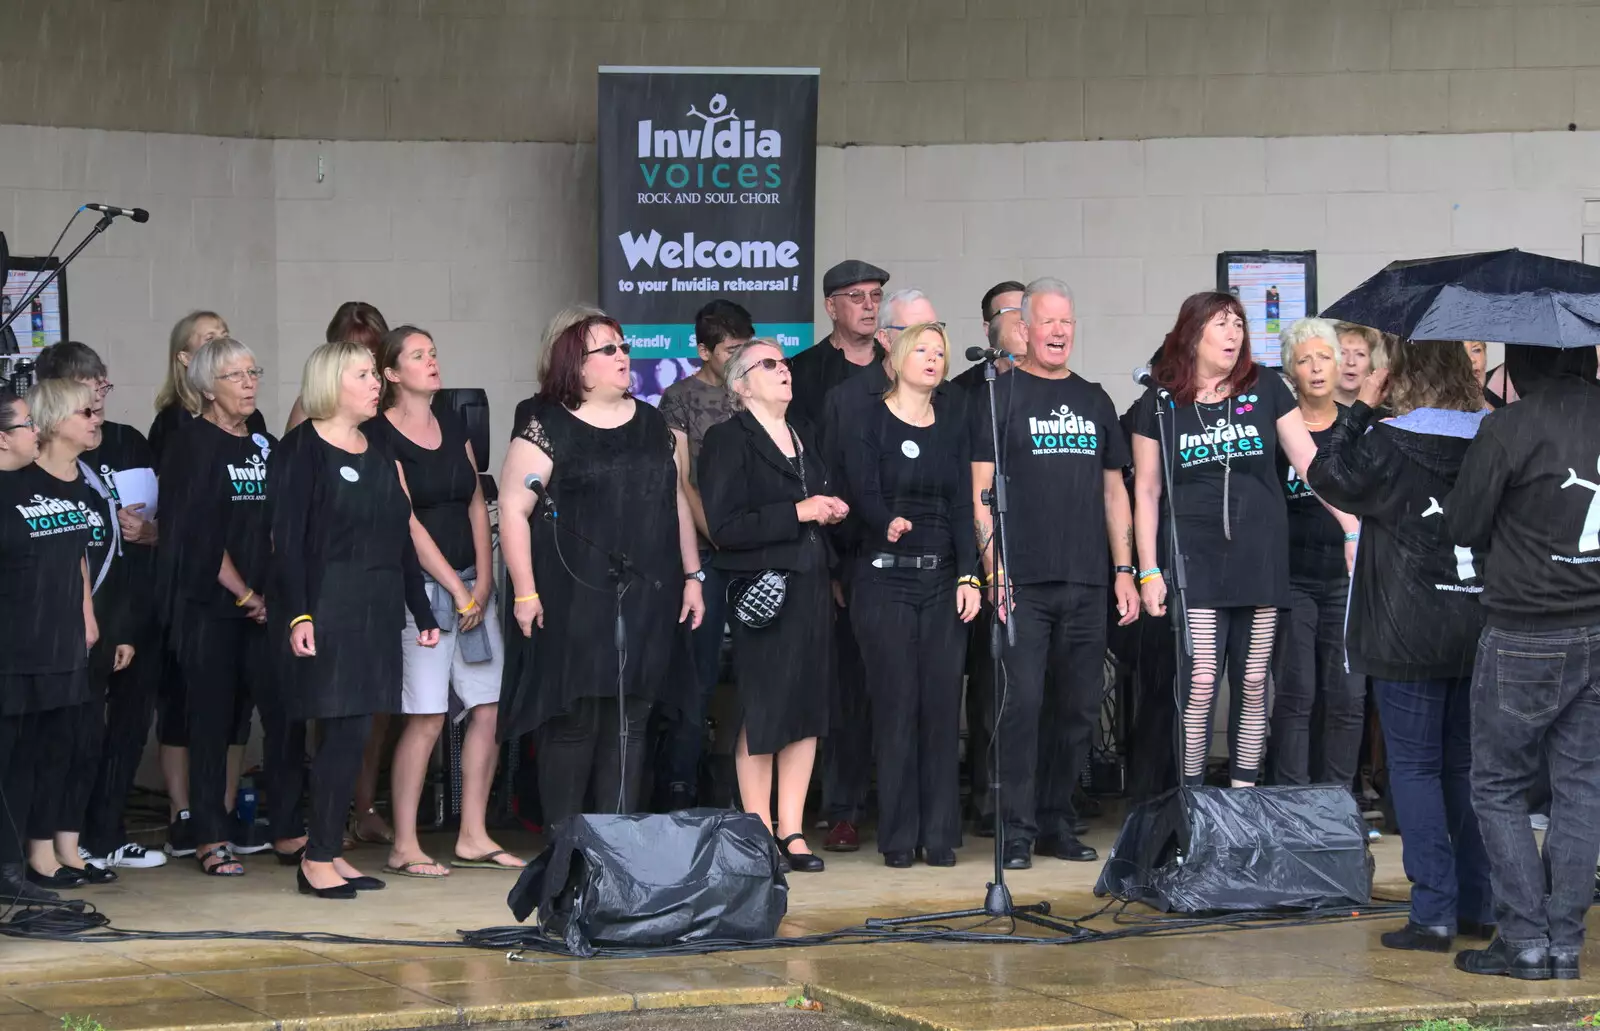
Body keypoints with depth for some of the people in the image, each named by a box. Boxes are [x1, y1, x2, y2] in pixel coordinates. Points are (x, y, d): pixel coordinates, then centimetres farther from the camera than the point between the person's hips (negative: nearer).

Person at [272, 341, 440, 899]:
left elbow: (401, 539, 19)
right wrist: (297, 614, -20)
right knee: (344, 730, -11)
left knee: (351, 732, 6)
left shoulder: (379, 454, 17)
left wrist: (421, 612, 17)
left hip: (377, 609, 7)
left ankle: (330, 852, 11)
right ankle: (318, 857, -4)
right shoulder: (302, 449, -5)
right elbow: (287, 537, -11)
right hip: (327, 603, -7)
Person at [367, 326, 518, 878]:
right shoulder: (380, 435, -7)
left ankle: (473, 837, 13)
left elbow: (476, 503, 13)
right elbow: (407, 522, -11)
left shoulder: (452, 424, 14)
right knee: (426, 717, -8)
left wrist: (484, 580, 1)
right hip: (421, 584, -7)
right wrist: (457, 589, -11)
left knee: (489, 709, 4)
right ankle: (403, 847, -1)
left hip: (472, 581, 7)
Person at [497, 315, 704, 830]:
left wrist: (692, 576, 15)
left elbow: (677, 502, 21)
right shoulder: (548, 430, -3)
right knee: (574, 722, -3)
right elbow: (514, 508, -7)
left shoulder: (652, 425, 15)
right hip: (574, 602, -5)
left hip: (646, 601, 5)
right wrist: (525, 592, -13)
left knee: (630, 724, 6)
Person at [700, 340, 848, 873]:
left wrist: (832, 512, 7)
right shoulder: (728, 440, -5)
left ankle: (792, 831, 12)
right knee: (761, 714, -4)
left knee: (807, 711, 6)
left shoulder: (804, 438, 18)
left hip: (811, 588, 7)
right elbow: (723, 527, -15)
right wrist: (797, 512, -15)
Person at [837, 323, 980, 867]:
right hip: (885, 580, -3)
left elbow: (963, 504, 6)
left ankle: (939, 834, 7)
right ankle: (899, 837, 3)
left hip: (943, 579, 3)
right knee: (896, 705, -4)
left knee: (942, 705, 0)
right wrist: (888, 524, -33)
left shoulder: (952, 423, 11)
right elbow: (862, 493, -11)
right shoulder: (866, 422, 0)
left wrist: (968, 576, -4)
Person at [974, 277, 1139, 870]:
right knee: (1022, 702, -9)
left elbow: (1113, 490, 20)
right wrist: (993, 565, -12)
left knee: (1078, 707, 6)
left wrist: (1123, 569, 12)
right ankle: (1016, 829, -4)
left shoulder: (1093, 400, 18)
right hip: (1022, 581, -5)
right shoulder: (999, 395, 2)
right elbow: (981, 489, -3)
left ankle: (1056, 822, 16)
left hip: (1086, 582, 5)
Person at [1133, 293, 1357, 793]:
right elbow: (1146, 491, 5)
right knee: (1199, 684, -9)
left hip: (1260, 559, 2)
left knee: (1253, 685, 5)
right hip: (1195, 561, -2)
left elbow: (1311, 463, 4)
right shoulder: (1160, 401, 2)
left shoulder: (1266, 389, 5)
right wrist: (1149, 571, 0)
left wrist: (1354, 527, -4)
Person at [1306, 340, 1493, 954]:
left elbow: (1326, 475, 0)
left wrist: (1361, 409, 6)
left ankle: (1434, 913, -5)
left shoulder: (1390, 444, -12)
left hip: (1411, 637, -5)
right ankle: (1480, 905, 16)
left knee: (1415, 766, 0)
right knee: (1468, 765, 14)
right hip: (1482, 633, 5)